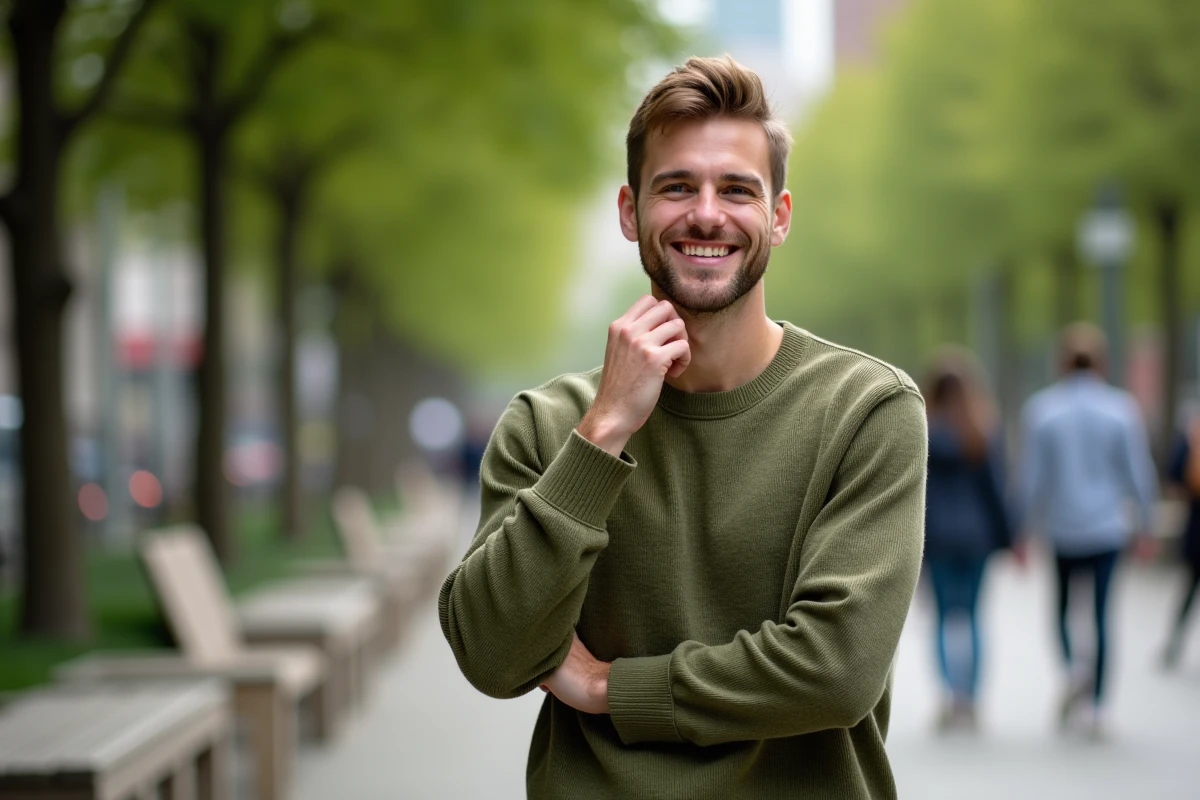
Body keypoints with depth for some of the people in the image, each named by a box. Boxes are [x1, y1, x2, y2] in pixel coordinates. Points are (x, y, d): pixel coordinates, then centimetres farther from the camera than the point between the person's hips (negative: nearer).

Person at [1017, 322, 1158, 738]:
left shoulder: (1040, 409, -5)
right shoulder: (1122, 408, -5)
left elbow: (1032, 478, -4)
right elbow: (1139, 473, -2)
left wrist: (1026, 528, 5)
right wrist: (1144, 525, 10)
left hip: (1062, 529, 0)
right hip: (1108, 527, 0)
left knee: (1064, 607, 16)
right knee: (1100, 613, 5)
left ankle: (1073, 664, -13)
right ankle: (1095, 708, 4)